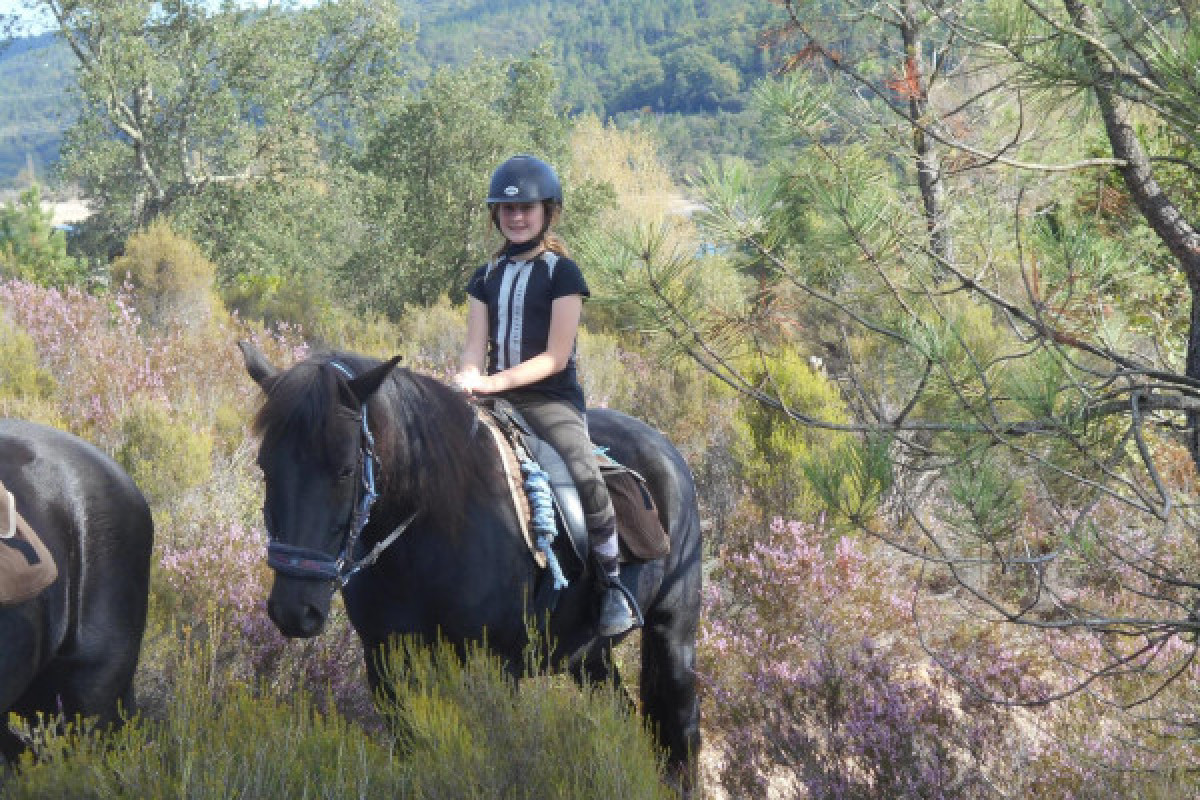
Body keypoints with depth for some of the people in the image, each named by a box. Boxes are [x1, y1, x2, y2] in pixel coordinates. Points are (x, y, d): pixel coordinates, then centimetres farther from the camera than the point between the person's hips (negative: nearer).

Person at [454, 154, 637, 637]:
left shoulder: (562, 272, -1)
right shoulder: (486, 278, 15)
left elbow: (556, 356, -9)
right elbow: (475, 349, 8)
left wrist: (495, 382, -19)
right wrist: (467, 382, -15)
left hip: (550, 397, -5)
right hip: (496, 398, 5)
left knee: (584, 474, -29)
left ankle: (613, 585, -16)